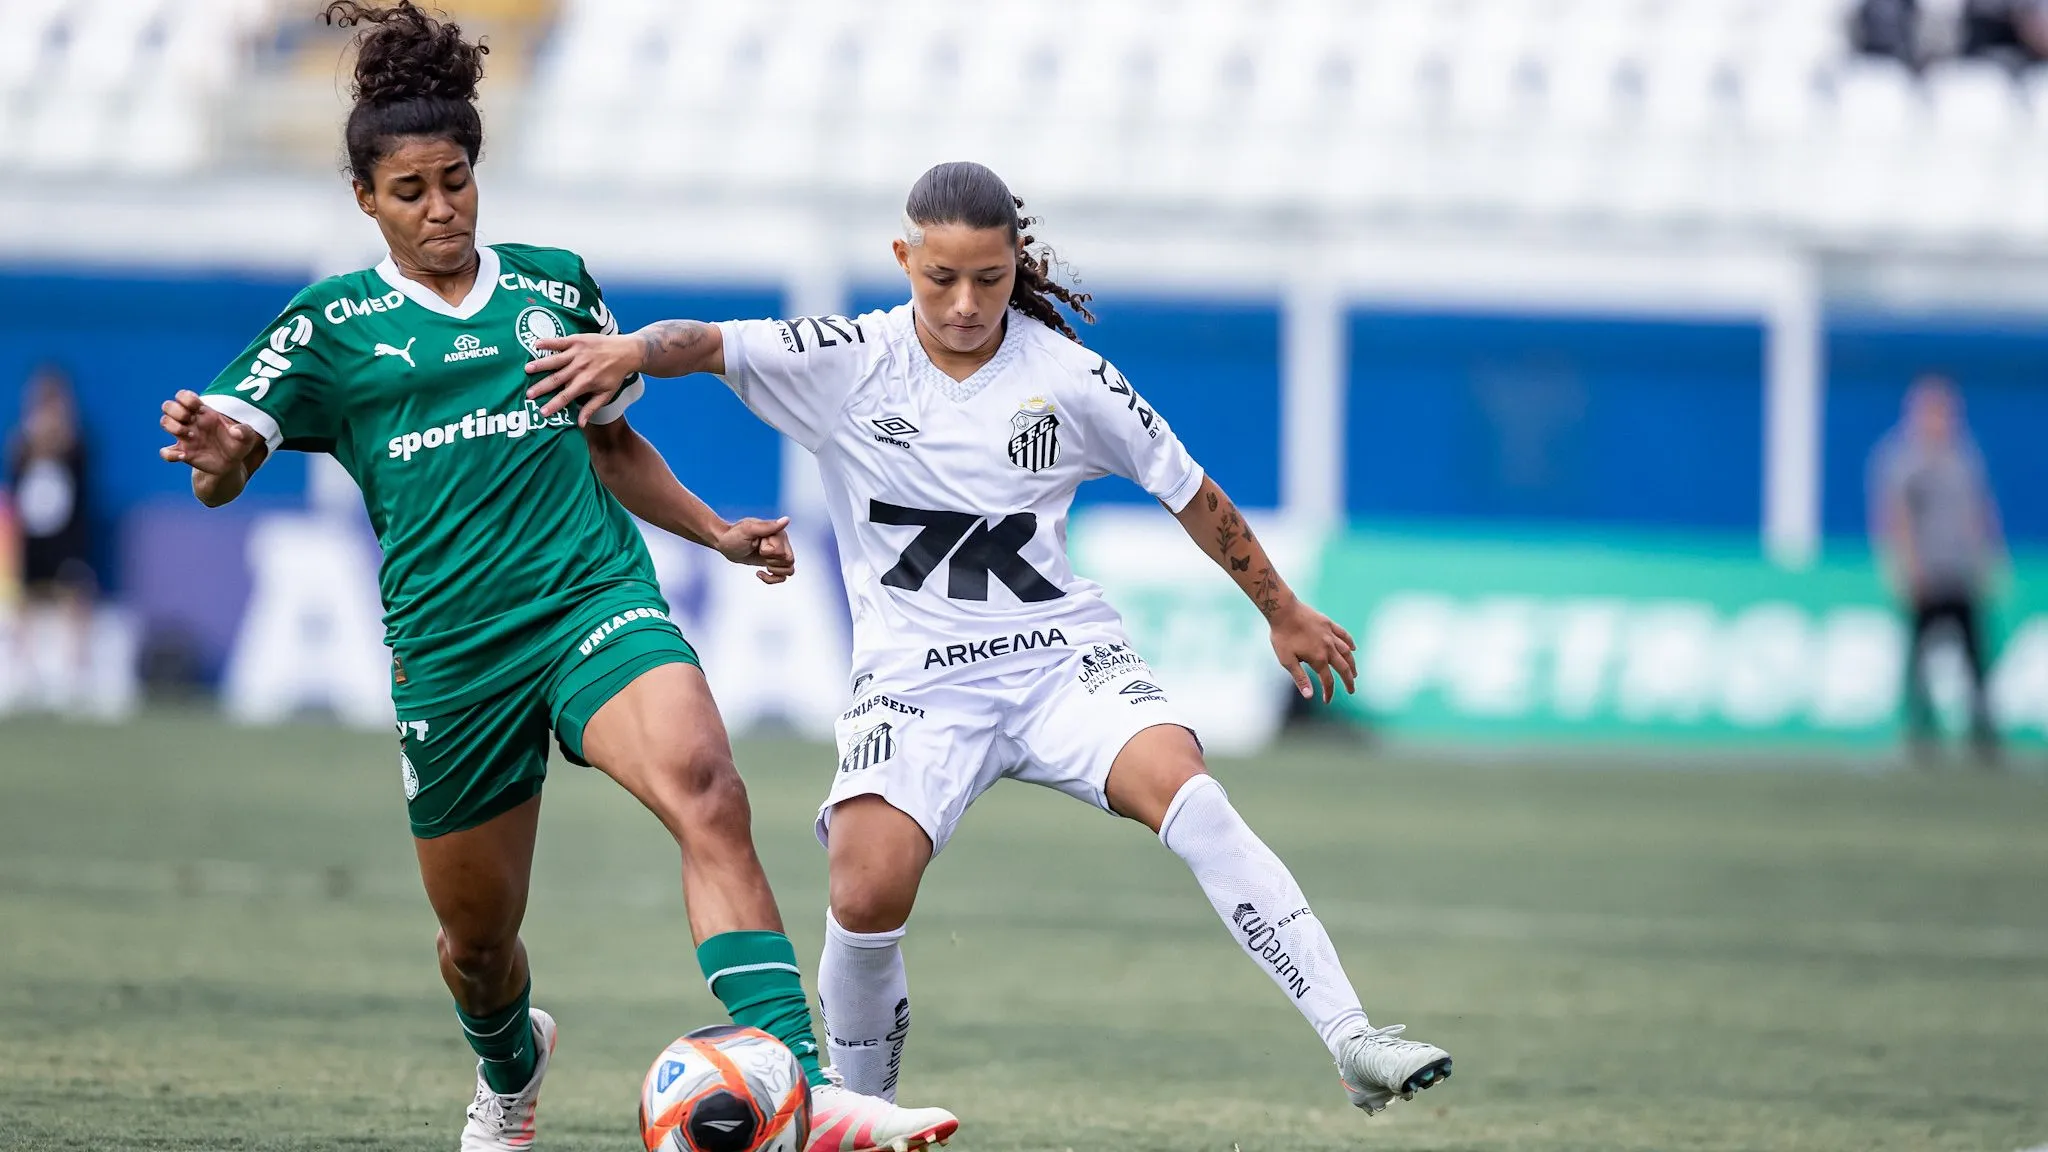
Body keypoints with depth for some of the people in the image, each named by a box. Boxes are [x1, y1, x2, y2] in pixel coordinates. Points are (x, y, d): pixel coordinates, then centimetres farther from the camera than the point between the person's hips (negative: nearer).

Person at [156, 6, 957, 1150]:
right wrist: (219, 450, -30)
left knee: (706, 790, -29)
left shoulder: (555, 284, 13)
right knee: (478, 936, 11)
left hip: (595, 597, 0)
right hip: (450, 650, 0)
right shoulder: (335, 323, 6)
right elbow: (223, 470, -6)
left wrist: (719, 532, 13)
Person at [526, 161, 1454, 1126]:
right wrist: (631, 350, -38)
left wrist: (1283, 612, 21)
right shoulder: (848, 363, -2)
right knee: (868, 897, -21)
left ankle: (1350, 1041, -27)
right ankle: (860, 1112, 5)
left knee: (1188, 797, -27)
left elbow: (1189, 493, 12)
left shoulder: (1067, 378, 0)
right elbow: (711, 344, -15)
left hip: (1063, 657, 0)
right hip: (914, 679, 0)